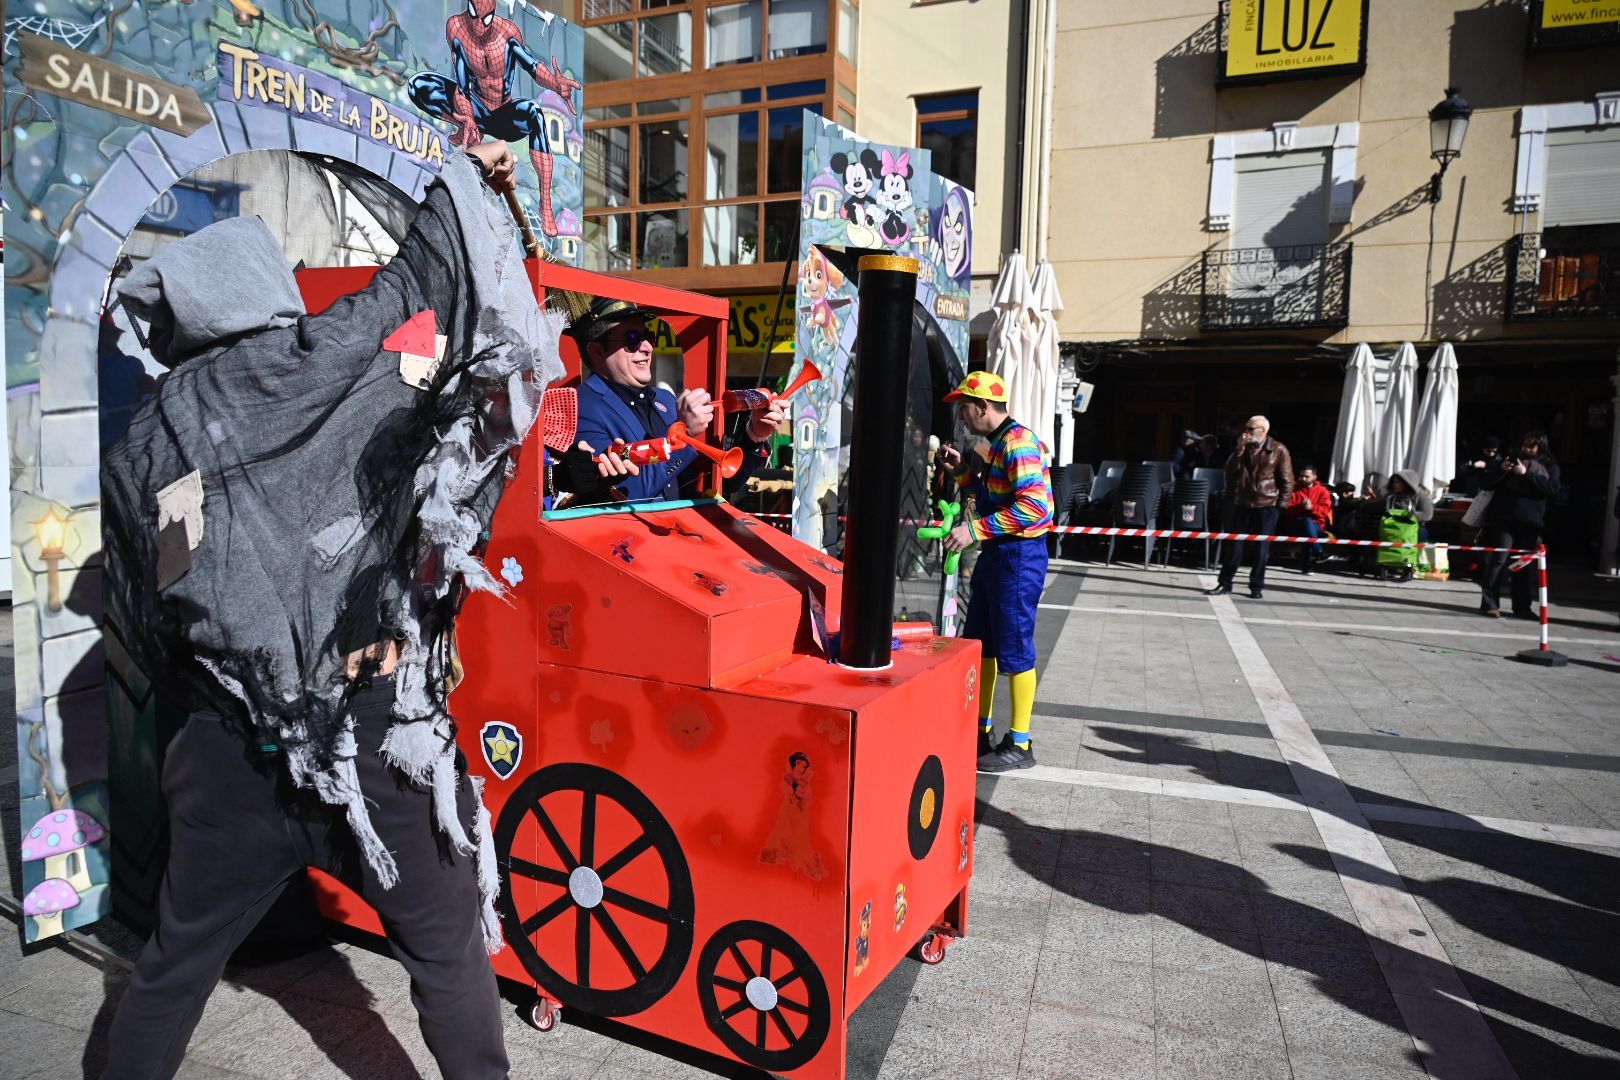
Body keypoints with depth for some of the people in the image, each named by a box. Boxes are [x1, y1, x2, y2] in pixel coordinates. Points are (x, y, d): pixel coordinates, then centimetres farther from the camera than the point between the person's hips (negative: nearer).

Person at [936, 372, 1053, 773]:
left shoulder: (1018, 442, -17)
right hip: (996, 553, 10)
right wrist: (963, 471, 10)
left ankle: (1019, 745, 10)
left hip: (1019, 555, -10)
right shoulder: (997, 444, 15)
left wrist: (975, 529, -25)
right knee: (979, 644, 16)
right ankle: (979, 732, 28)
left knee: (1014, 649, -2)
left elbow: (1032, 506, -26)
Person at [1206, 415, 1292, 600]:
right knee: (1234, 545, 6)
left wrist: (1281, 504, -7)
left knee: (1261, 548, 4)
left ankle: (1256, 586, 13)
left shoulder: (1278, 450, -5)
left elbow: (1287, 480, -4)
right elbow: (1230, 470, -1)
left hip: (1267, 505, -4)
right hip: (1242, 504, 4)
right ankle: (1224, 583, 12)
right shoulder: (1243, 448, 9)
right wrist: (1239, 450, -12)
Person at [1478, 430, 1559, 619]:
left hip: (1530, 522, 2)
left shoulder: (1549, 467, 12)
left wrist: (1527, 473, -18)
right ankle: (1489, 604, -8)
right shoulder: (1510, 460, 11)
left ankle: (1522, 607, 15)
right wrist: (1501, 469, -13)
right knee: (1498, 560, -9)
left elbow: (1552, 488, -8)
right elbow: (1485, 485, 4)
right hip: (1504, 519, -2)